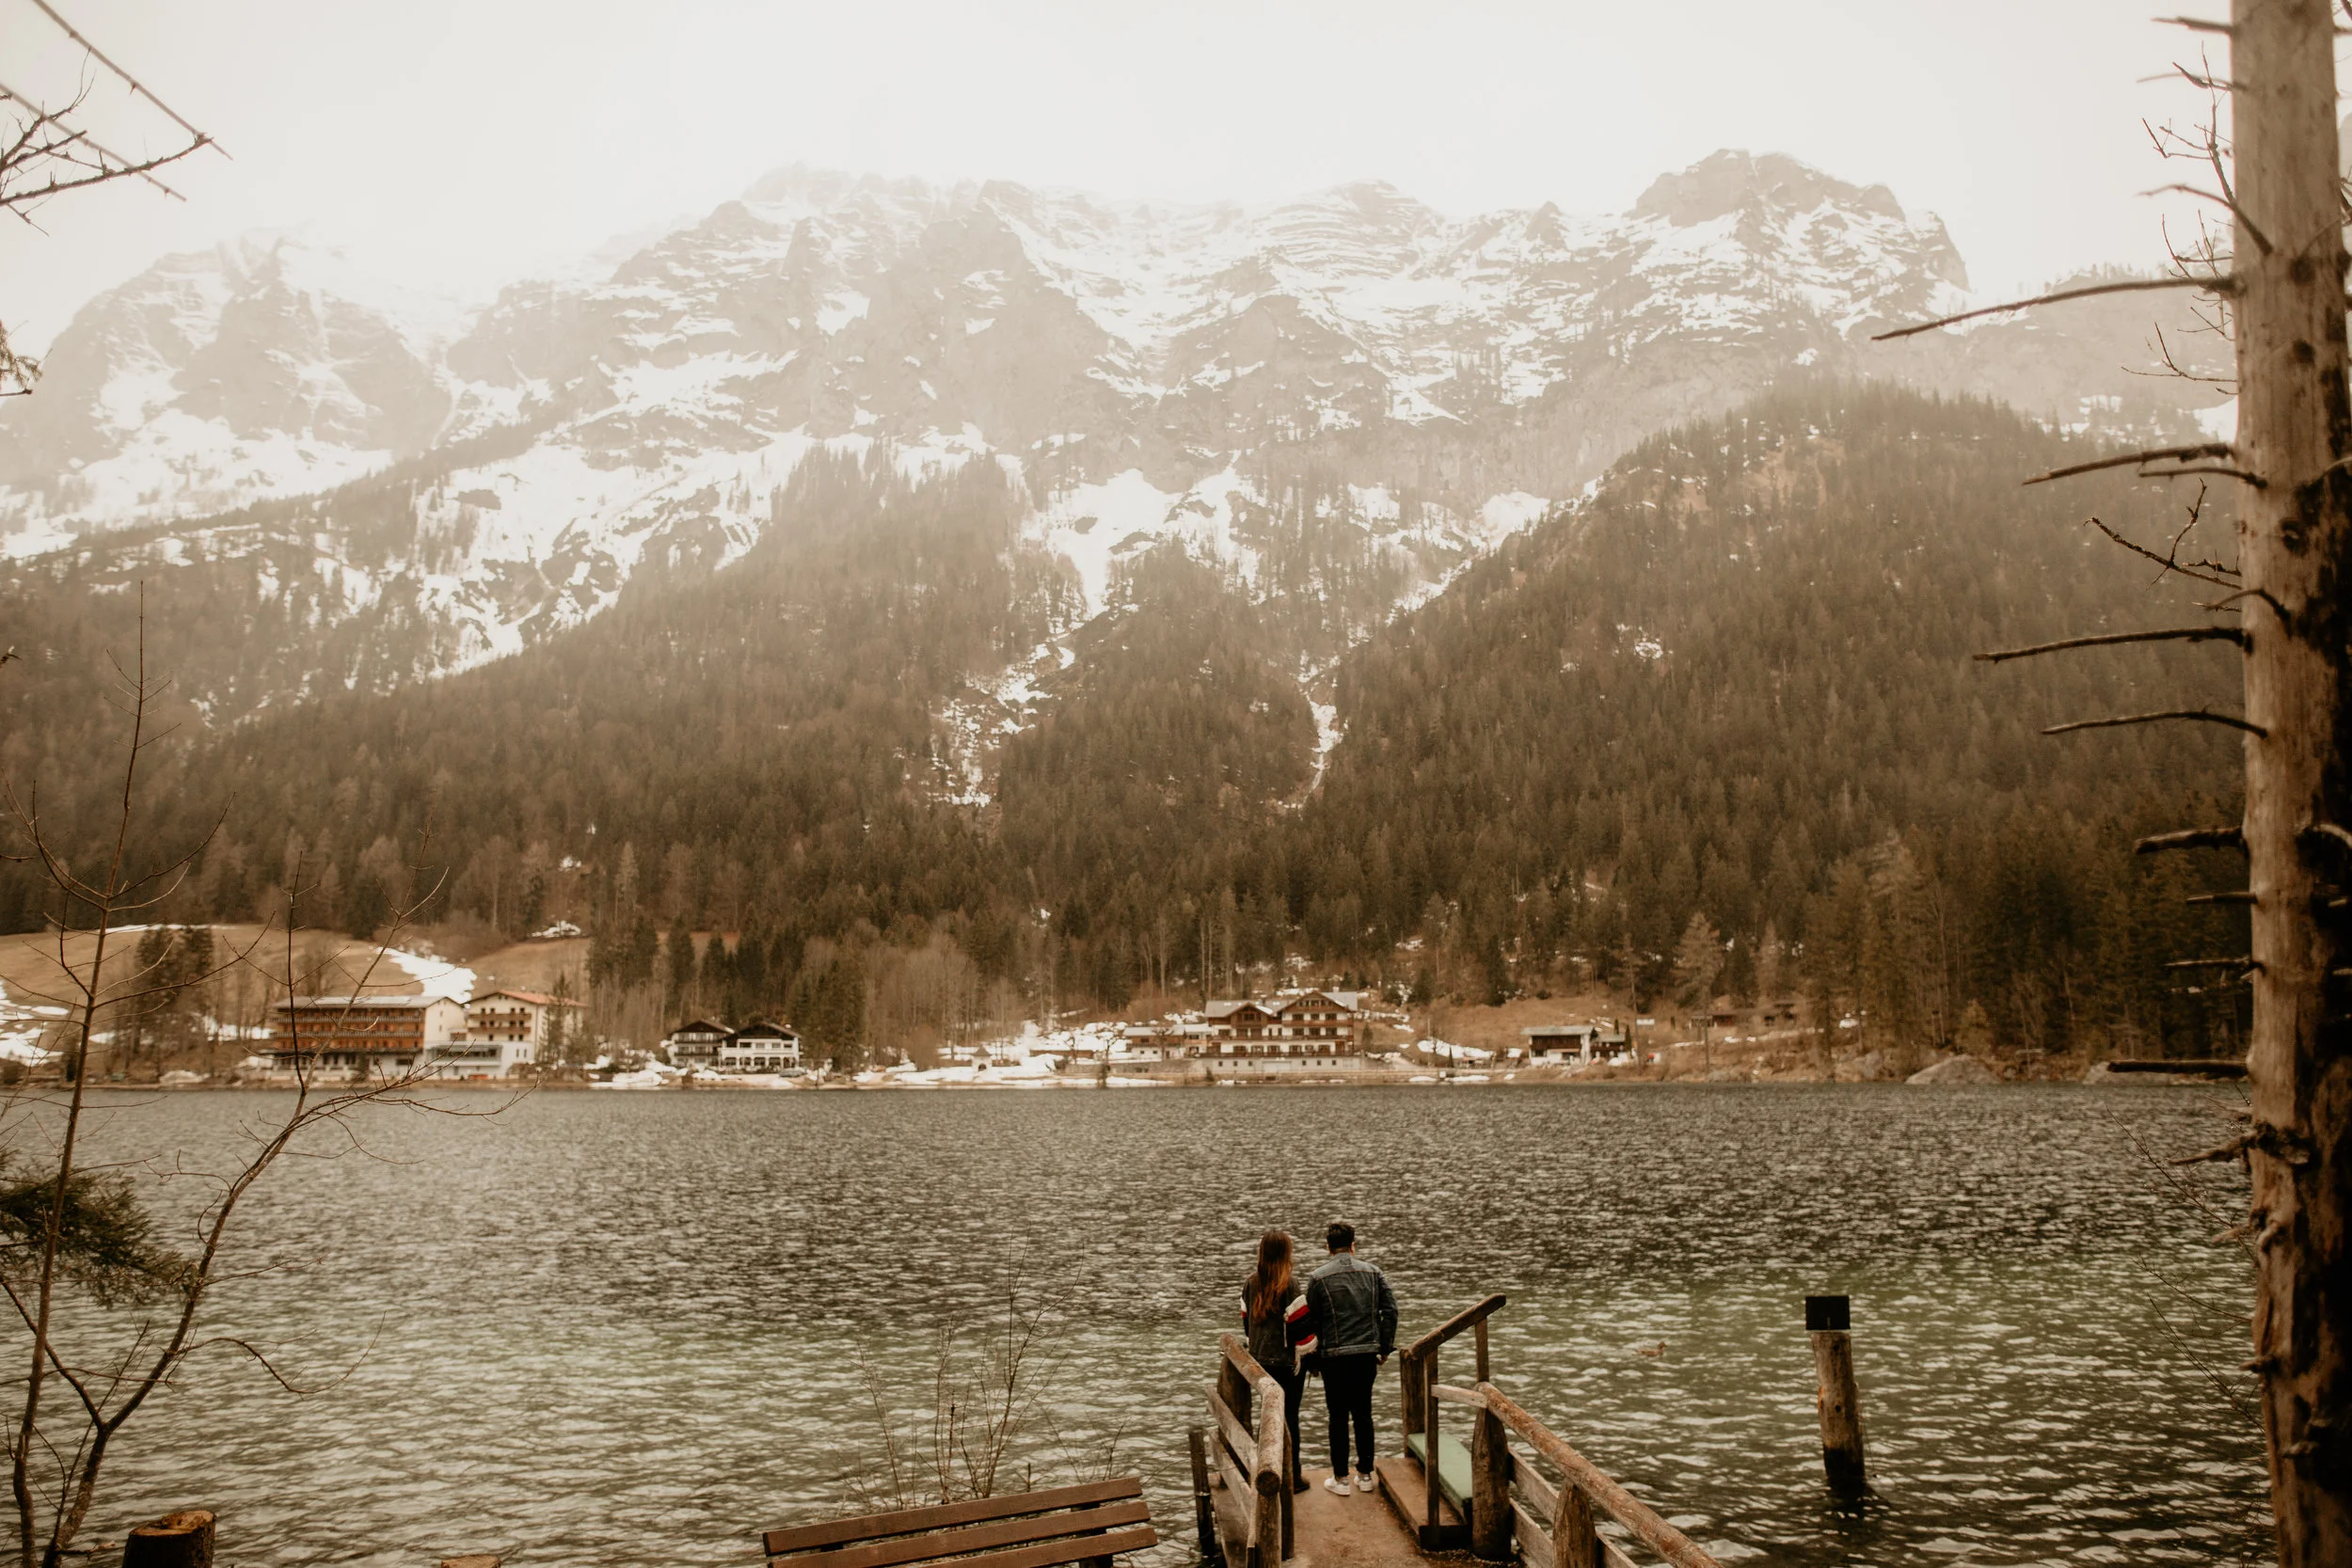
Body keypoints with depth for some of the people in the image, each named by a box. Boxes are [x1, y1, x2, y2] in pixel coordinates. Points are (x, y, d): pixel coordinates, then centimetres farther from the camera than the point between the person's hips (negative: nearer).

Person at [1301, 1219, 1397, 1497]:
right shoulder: (1373, 1273, 3)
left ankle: (1340, 1479, 11)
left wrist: (1313, 1359, 6)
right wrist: (1385, 1348, 8)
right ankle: (1365, 1475, 18)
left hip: (1334, 1356, -3)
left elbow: (1310, 1321, -3)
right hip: (1366, 1353, 3)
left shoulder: (1318, 1278, -5)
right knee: (1363, 1415, 13)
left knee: (1338, 1417, 6)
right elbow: (1390, 1311, 0)